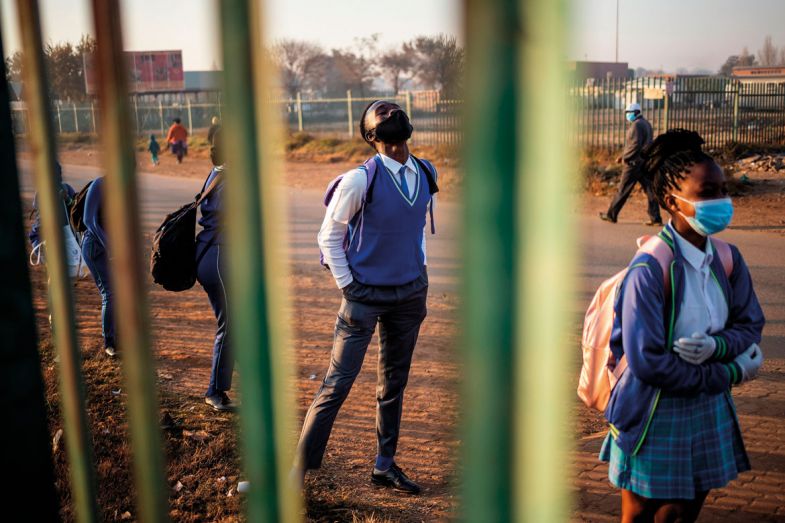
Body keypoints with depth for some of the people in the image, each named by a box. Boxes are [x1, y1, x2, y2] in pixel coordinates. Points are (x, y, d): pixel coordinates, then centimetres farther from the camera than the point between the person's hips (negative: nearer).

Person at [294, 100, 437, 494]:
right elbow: (329, 235, -7)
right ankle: (299, 469, 9)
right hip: (365, 295, -5)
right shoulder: (361, 179, -15)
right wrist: (347, 286, -8)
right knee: (337, 384, -3)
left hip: (410, 294, 6)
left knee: (394, 383, 15)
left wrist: (420, 271, 11)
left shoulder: (425, 174, 3)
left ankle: (384, 465, 29)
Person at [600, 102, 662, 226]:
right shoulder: (646, 124, 17)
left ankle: (611, 215, 11)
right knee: (650, 190, 5)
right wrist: (624, 155, 16)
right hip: (646, 162, 9)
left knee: (623, 190, 1)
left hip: (635, 162, -9)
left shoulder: (636, 125, -14)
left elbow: (635, 145, -22)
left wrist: (625, 157, -10)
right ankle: (656, 218, 3)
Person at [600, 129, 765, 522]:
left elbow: (751, 326, 3)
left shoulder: (728, 259, -4)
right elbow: (647, 362, -25)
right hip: (655, 419, -6)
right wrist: (730, 373, -15)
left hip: (709, 412, 6)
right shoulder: (650, 270, -25)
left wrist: (716, 346, -20)